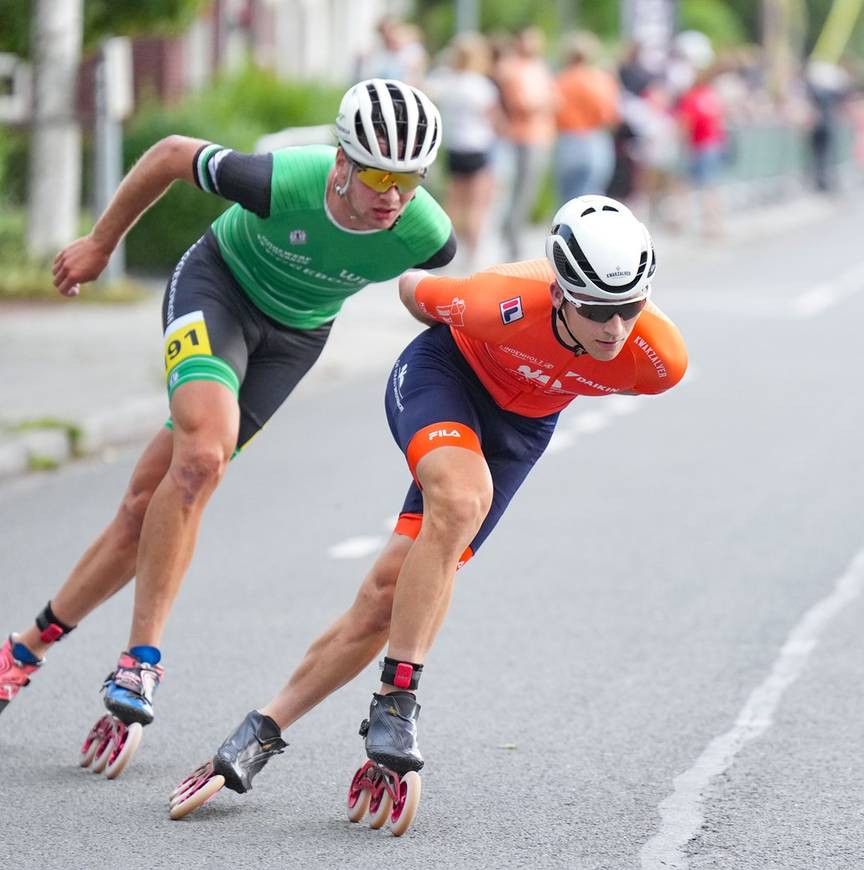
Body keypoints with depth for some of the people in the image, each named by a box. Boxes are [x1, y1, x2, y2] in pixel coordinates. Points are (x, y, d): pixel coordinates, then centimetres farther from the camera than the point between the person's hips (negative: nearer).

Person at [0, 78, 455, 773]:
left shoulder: (427, 237, -28)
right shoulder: (280, 182, -34)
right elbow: (172, 154, -14)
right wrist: (101, 243, -2)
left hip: (295, 335, 3)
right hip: (218, 283, -3)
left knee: (153, 499, -2)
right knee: (202, 455, -29)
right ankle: (141, 659, -18)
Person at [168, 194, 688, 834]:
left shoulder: (659, 360, -29)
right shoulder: (507, 305, -37)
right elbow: (415, 290, -14)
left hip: (523, 424, 3)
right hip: (447, 372, -3)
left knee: (392, 589, -4)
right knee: (462, 497, -35)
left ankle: (264, 732, 5)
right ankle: (395, 703, -27)